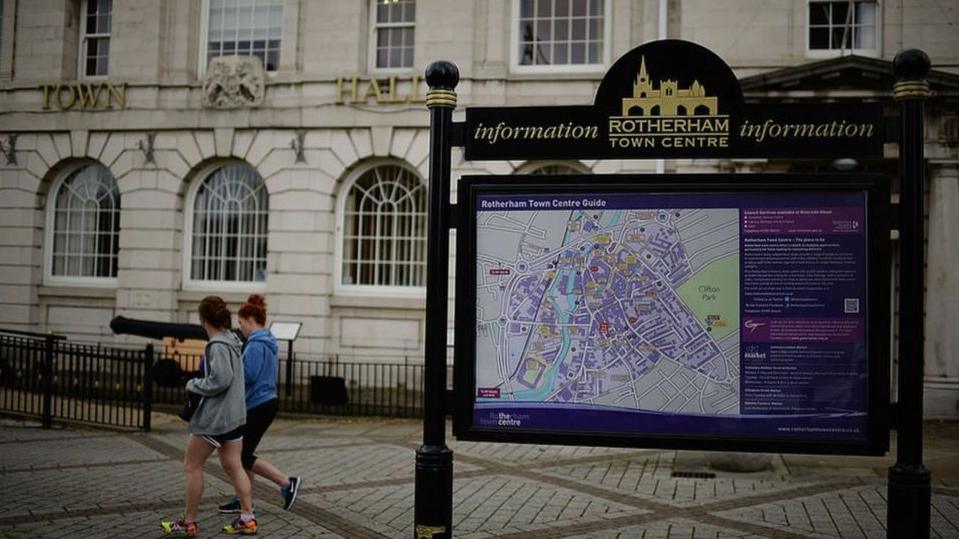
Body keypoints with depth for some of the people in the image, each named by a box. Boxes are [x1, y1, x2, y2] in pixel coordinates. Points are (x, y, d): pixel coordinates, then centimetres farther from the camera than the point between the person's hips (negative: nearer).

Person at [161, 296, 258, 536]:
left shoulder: (218, 345, -18)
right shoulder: (232, 341, 10)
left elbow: (220, 380, -23)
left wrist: (193, 384, -9)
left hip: (214, 417, -9)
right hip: (234, 415, 9)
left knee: (192, 466, 4)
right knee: (233, 466, 10)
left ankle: (189, 522, 12)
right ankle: (247, 518, 10)